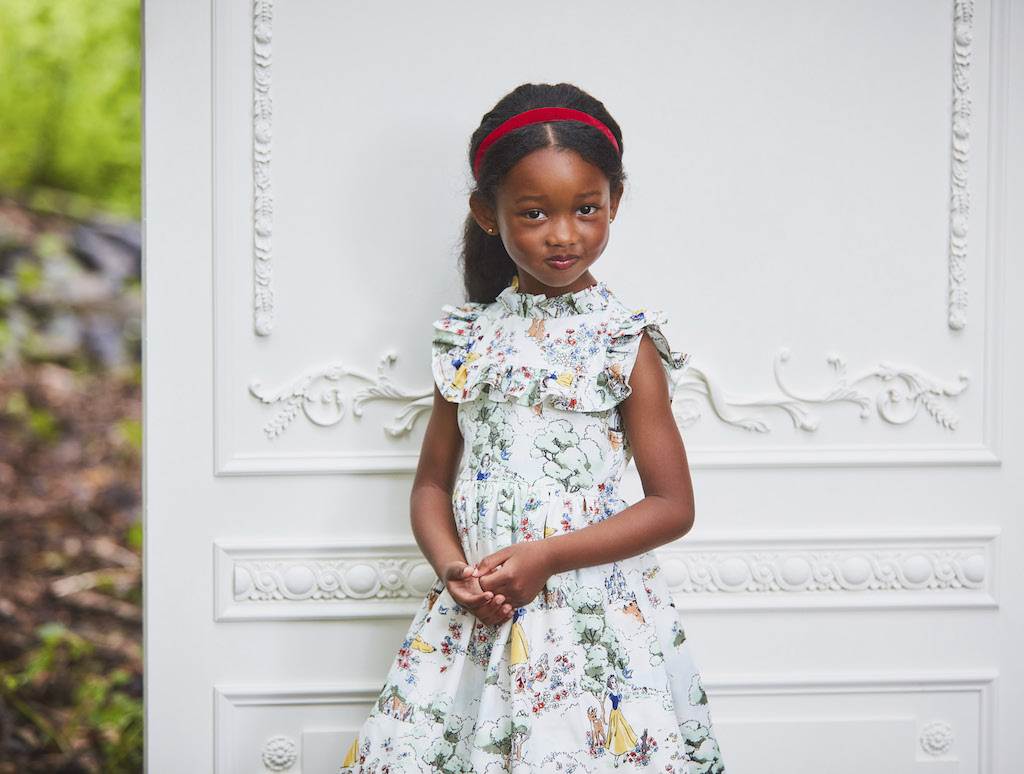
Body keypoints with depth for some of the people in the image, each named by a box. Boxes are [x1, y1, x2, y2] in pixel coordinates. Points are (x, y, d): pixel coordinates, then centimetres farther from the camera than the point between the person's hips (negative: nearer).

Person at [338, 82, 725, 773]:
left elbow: (673, 505, -5)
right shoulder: (470, 338, 6)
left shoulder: (626, 342, -4)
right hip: (477, 615, 3)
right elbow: (433, 483, 12)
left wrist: (547, 557, -14)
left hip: (595, 624, -3)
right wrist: (451, 566, -8)